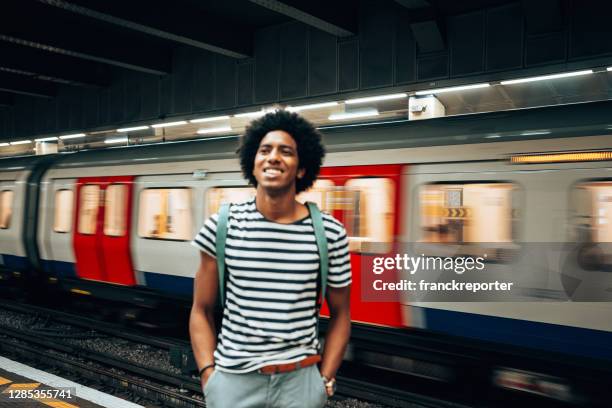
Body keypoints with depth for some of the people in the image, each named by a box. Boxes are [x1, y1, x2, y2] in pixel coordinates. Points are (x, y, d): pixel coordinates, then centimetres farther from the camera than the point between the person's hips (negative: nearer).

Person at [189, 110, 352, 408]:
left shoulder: (330, 233, -6)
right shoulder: (222, 226, -5)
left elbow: (340, 315, 5)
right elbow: (201, 311, 2)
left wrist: (325, 379, -1)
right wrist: (208, 375, -5)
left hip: (300, 381, 0)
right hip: (233, 379, 0)